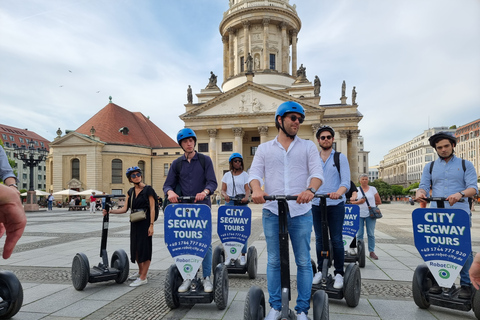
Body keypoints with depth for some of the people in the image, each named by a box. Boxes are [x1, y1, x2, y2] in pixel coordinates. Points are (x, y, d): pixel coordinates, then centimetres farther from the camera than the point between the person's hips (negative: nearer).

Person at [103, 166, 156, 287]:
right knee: (135, 248, 15)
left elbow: (152, 209, -11)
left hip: (145, 222, -7)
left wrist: (151, 225, -16)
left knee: (144, 247, -3)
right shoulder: (130, 192, 10)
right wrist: (110, 211, -5)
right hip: (134, 223, 7)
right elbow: (125, 209, 7)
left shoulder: (148, 189, -8)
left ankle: (143, 277, 6)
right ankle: (140, 272, 35)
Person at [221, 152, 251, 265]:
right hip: (229, 203, 2)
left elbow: (247, 189, -1)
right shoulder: (227, 175, 14)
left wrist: (246, 197, -22)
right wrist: (225, 195, -14)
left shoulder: (245, 175, 9)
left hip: (242, 204, -2)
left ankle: (242, 255, 5)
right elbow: (223, 190, 9)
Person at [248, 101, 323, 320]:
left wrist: (310, 189, -25)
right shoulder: (264, 148, 12)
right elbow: (254, 172, 0)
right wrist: (257, 190, -22)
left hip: (301, 212, 0)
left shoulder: (308, 146, 10)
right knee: (274, 261, 9)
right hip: (272, 212, 1)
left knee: (303, 261, 5)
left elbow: (317, 172, -4)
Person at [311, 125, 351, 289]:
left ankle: (339, 273, 11)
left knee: (336, 240, 0)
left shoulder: (340, 158, 3)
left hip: (335, 205, -3)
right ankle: (320, 270, 21)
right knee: (319, 239, 10)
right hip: (316, 204, 3)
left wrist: (338, 192, -29)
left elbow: (346, 181, -8)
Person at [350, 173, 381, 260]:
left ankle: (372, 252, 10)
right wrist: (359, 202, -12)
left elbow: (379, 202, 12)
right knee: (359, 234, 1)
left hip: (370, 214, 0)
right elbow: (352, 202, 5)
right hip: (359, 214, 0)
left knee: (371, 234, 1)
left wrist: (370, 204, 9)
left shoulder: (373, 189, 9)